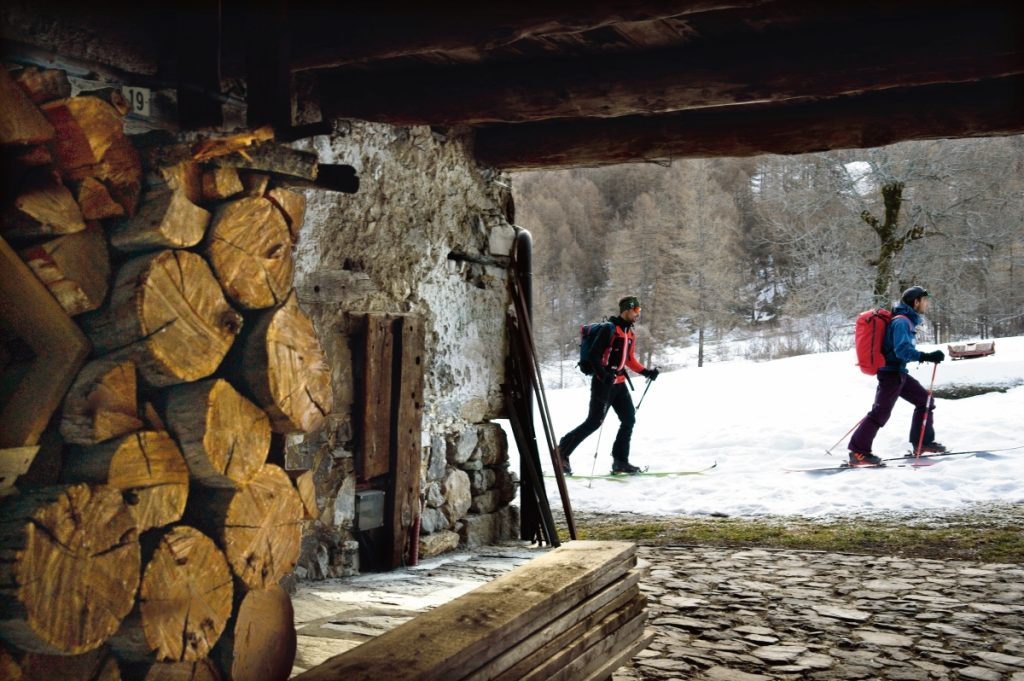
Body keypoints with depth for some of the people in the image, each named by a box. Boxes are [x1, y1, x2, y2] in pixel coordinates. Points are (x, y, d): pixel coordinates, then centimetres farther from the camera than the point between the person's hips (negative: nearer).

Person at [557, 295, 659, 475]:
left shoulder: (630, 333, 14)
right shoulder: (610, 329, -13)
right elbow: (594, 355, -17)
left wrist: (647, 372, 13)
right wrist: (604, 375, -28)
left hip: (619, 383, 9)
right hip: (603, 383, -8)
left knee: (629, 419, 2)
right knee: (594, 422, -7)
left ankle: (620, 462, 7)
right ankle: (562, 451, 5)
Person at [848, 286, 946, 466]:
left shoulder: (906, 320, 14)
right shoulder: (902, 322, -17)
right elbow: (902, 350, -27)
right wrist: (927, 356, -31)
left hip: (899, 373, 10)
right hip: (891, 373, -10)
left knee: (925, 400, 13)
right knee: (881, 412, -11)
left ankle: (923, 442, 20)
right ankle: (858, 452, -9)